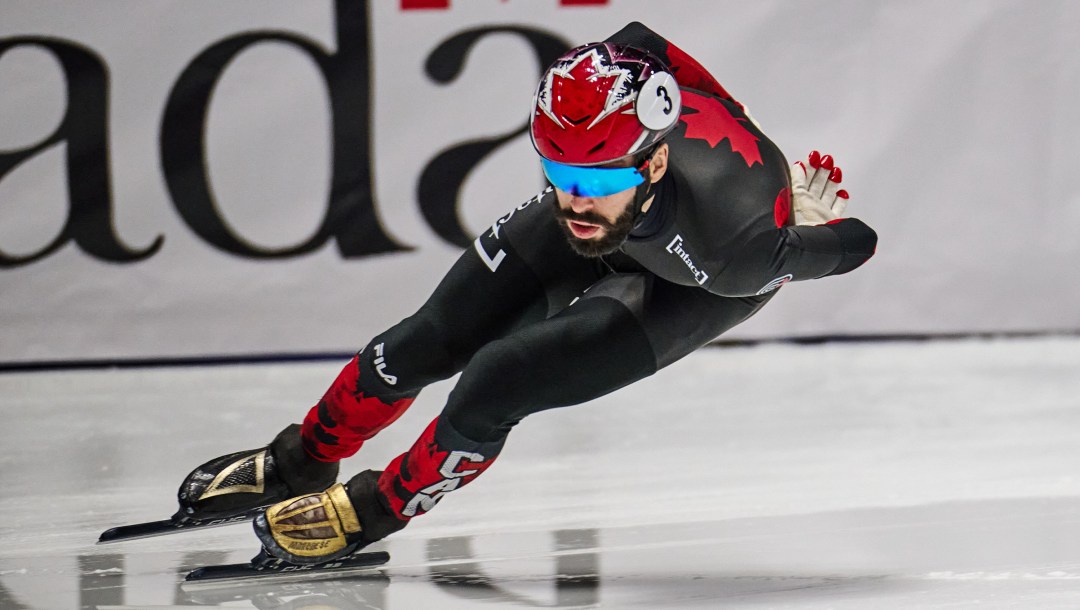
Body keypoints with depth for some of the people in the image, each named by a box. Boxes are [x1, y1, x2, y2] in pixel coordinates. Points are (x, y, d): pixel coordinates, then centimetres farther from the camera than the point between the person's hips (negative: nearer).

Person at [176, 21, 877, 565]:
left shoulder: (741, 247, -47)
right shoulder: (599, 84, -37)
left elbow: (849, 244, -28)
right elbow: (641, 42, -13)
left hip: (691, 286, -4)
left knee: (496, 383, -18)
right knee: (428, 343, 7)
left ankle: (372, 511, 8)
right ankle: (300, 461, 34)